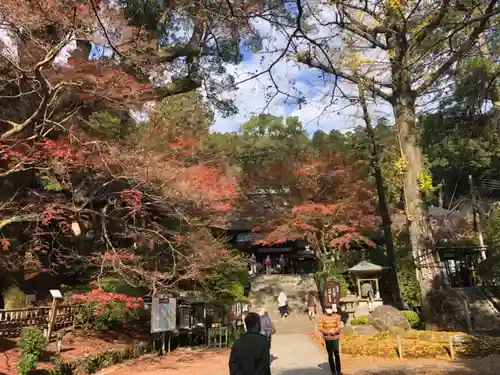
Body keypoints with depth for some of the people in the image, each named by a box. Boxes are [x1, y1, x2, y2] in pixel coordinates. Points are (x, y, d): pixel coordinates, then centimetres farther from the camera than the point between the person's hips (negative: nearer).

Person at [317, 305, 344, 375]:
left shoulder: (337, 317, 0)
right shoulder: (322, 318, -1)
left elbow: (340, 326, -6)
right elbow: (320, 328, -6)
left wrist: (333, 331, -20)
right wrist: (328, 332, -18)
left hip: (335, 338, 0)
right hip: (327, 338, 0)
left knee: (337, 354, -5)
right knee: (330, 355, 6)